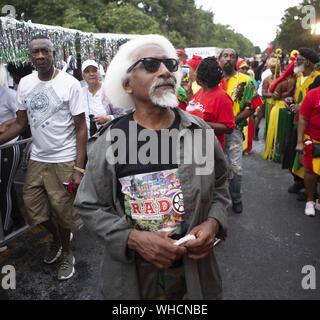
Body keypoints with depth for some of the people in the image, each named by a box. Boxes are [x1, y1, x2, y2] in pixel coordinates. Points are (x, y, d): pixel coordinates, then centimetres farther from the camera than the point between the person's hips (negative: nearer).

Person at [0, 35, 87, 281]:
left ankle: (67, 254, 33)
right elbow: (20, 124, 11)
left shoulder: (70, 84, -9)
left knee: (62, 211, 6)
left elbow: (81, 129, -10)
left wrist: (79, 169, -16)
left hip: (64, 161, -5)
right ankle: (56, 238, 44)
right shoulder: (25, 84, 5)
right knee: (35, 209, 13)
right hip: (37, 158, 5)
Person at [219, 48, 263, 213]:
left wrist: (233, 120, -14)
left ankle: (236, 198, 21)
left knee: (235, 168, -1)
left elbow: (251, 108, -2)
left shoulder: (245, 81, 2)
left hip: (234, 130, -2)